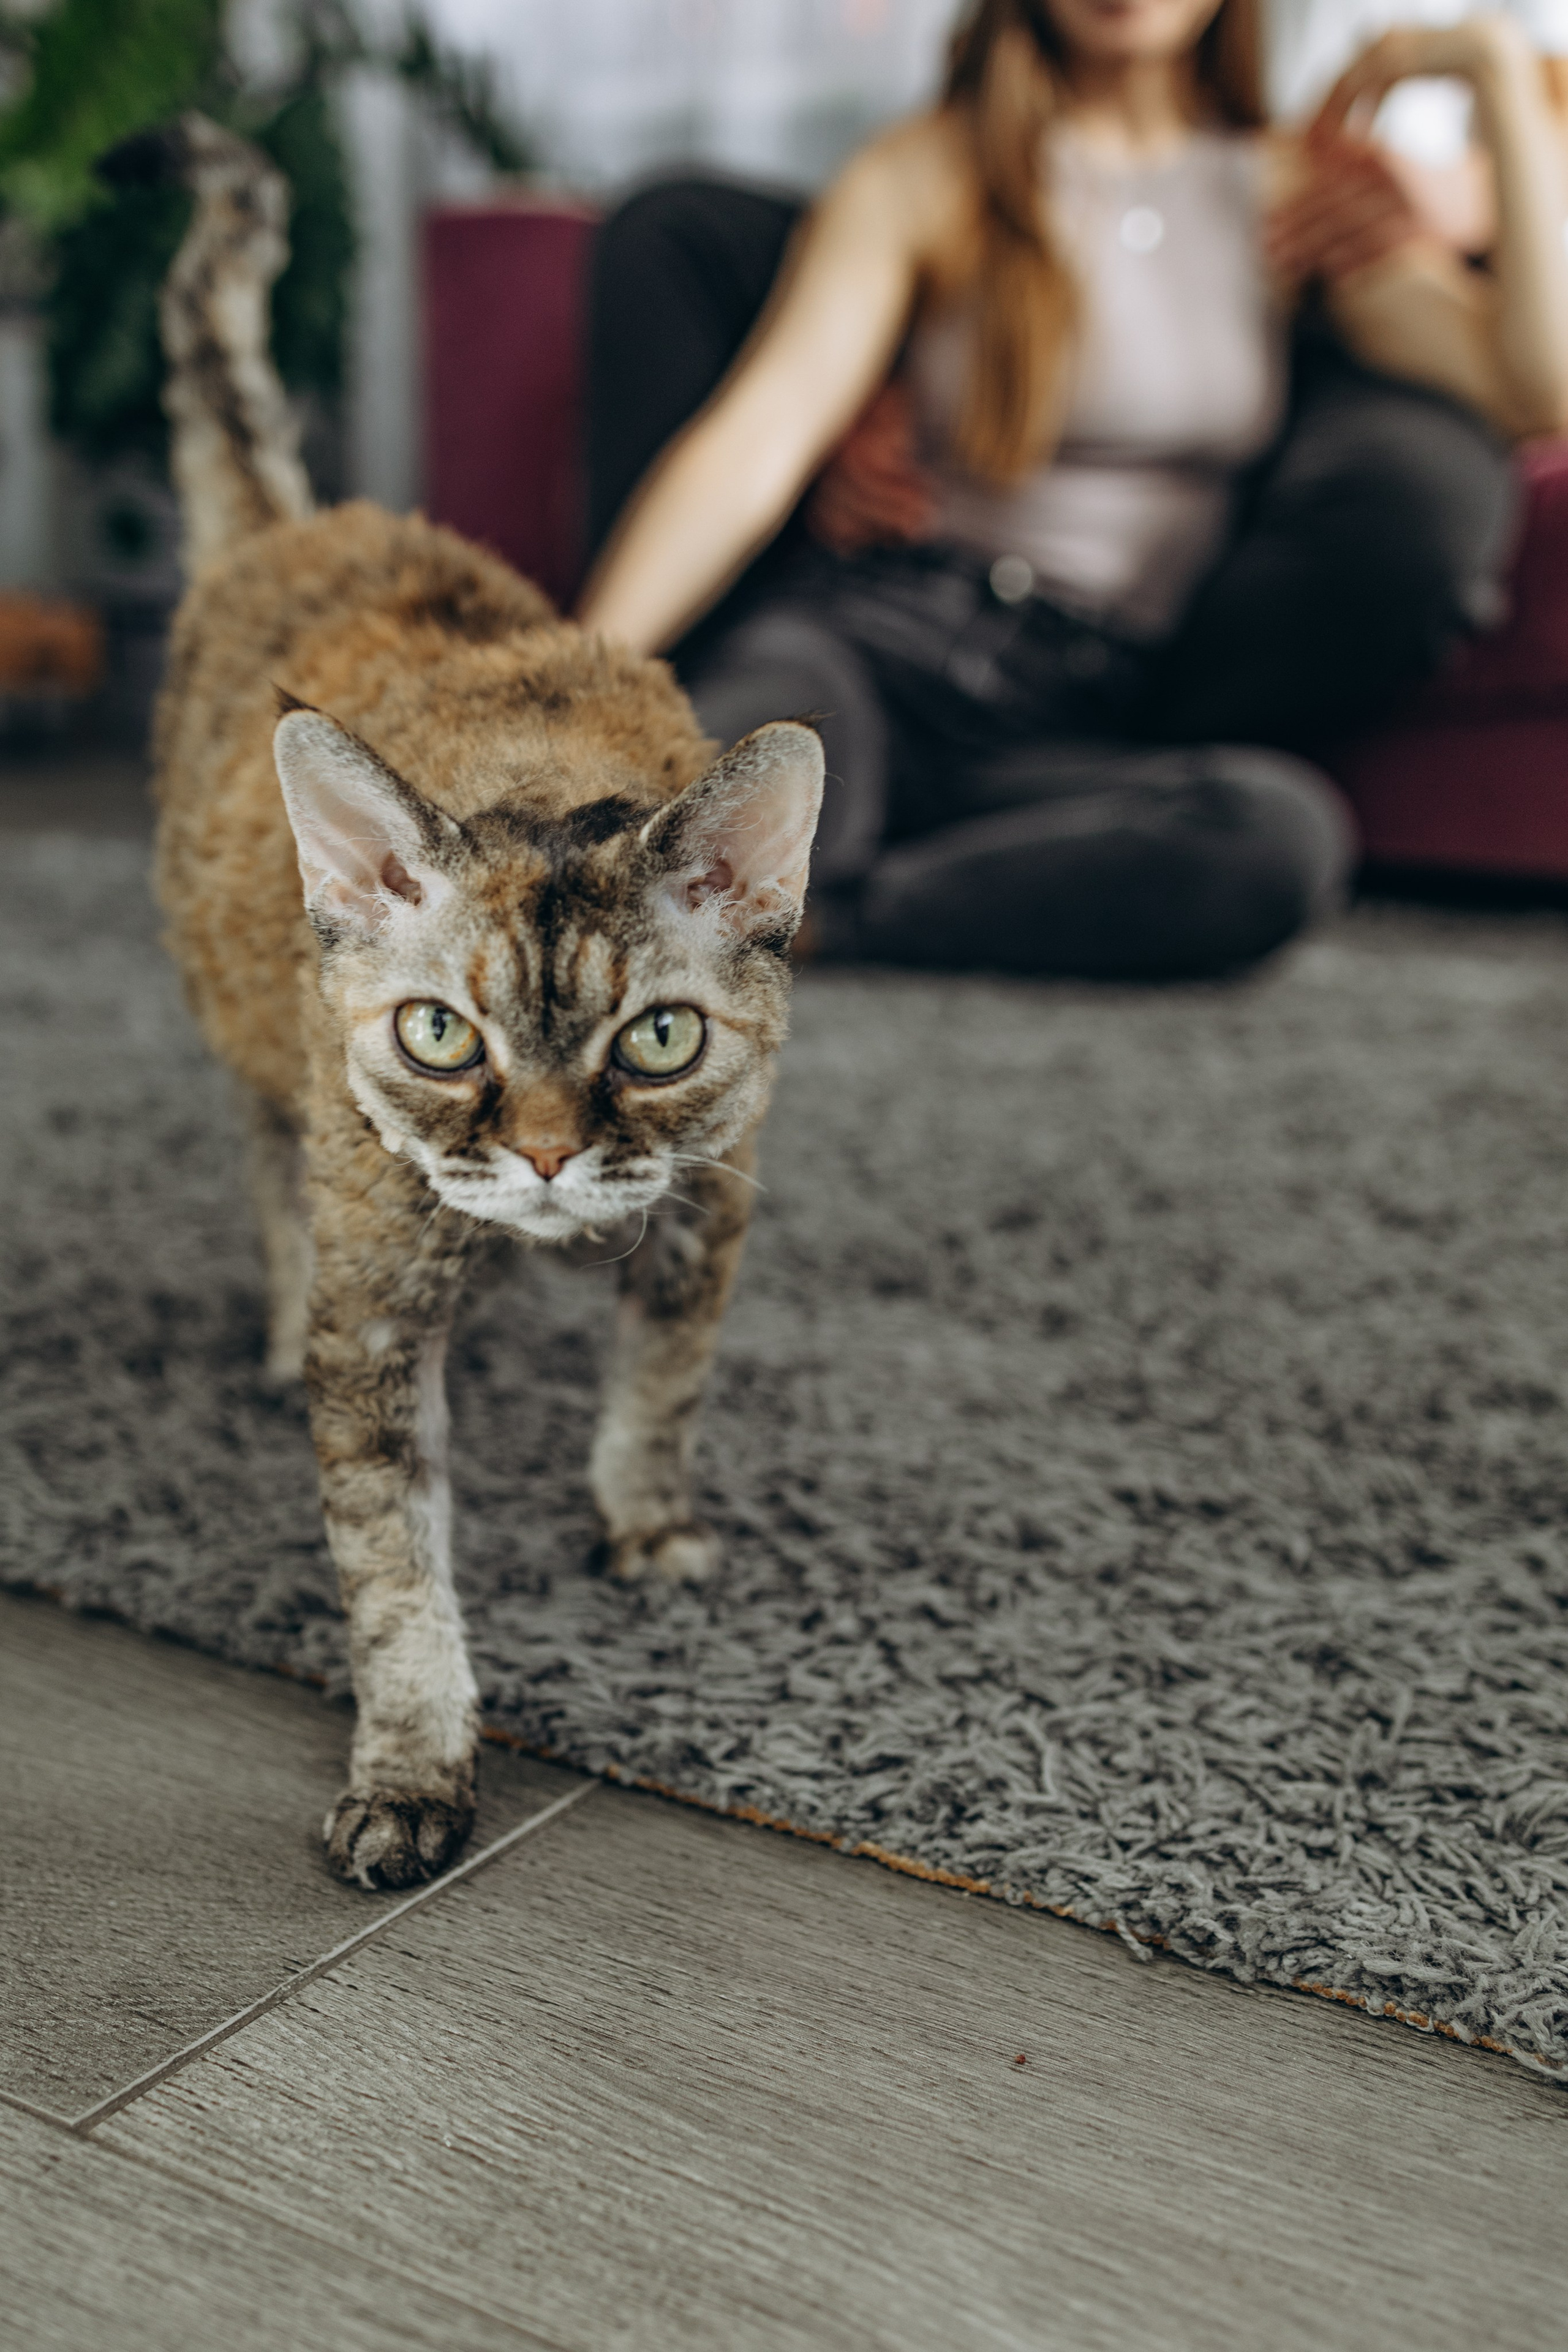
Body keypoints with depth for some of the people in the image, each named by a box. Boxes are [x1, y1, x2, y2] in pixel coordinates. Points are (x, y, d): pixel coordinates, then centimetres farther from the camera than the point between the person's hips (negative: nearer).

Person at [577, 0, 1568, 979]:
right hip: (882, 637, -3)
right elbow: (762, 436, -9)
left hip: (1106, 707, 3)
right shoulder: (930, 171, 4)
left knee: (1281, 834, -33)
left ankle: (828, 913, -22)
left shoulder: (1308, 189, 11)